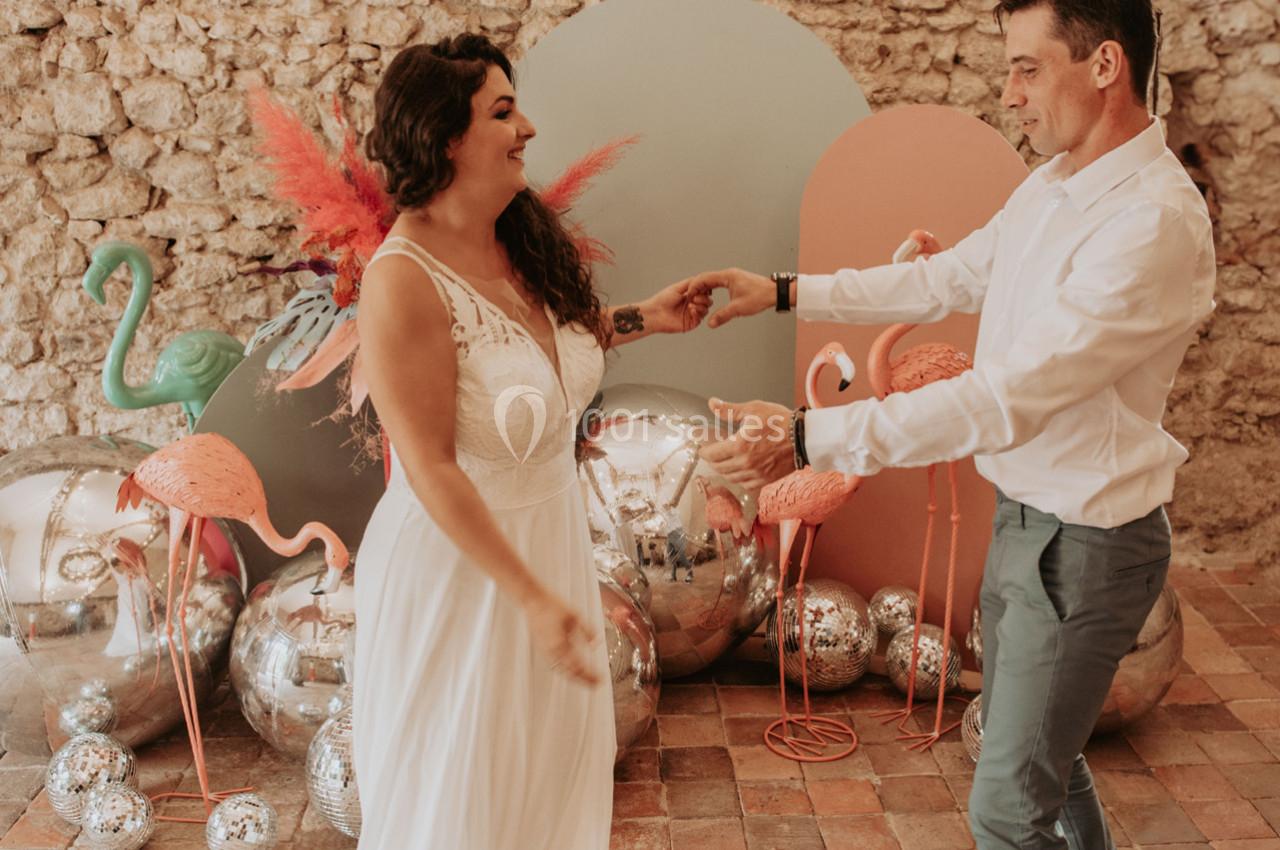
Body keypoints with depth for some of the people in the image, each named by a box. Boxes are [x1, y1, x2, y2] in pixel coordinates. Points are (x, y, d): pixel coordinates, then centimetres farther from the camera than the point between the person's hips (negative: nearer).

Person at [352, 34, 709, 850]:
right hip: (460, 559, -7)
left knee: (557, 750, 24)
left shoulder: (526, 239, -2)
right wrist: (532, 597, -23)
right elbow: (430, 469, -24)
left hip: (553, 530, 7)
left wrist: (639, 319, 5)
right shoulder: (405, 279, -25)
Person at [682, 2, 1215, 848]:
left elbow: (1006, 399, -32)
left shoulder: (1157, 222, -27)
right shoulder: (1051, 185, 2)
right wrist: (783, 292, 10)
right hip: (1022, 515, 9)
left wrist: (810, 438, -33)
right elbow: (948, 278, 16)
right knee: (1036, 746, 26)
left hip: (1084, 544, -9)